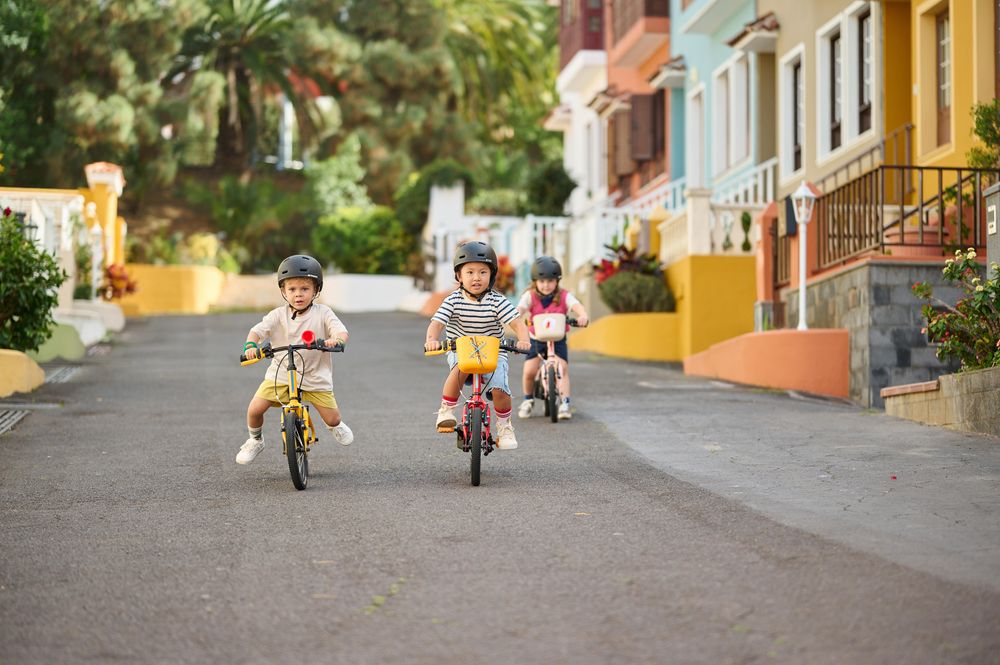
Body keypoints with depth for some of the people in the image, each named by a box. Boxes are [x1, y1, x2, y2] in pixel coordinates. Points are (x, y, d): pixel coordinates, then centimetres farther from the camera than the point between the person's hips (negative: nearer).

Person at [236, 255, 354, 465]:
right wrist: (251, 345, -36)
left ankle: (336, 426, 39)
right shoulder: (278, 315, -5)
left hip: (315, 377, -1)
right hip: (280, 374, 1)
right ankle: (255, 440, 20)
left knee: (332, 418, -2)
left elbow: (341, 332, -19)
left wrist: (336, 339, -43)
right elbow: (257, 330, -13)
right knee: (255, 409, -12)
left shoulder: (323, 314, -7)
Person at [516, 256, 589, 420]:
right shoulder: (530, 296, -7)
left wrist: (583, 316, -48)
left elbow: (576, 306, -25)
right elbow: (520, 308, -24)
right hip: (536, 338, 0)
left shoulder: (564, 296, -8)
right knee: (529, 371, -12)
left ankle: (564, 404, -15)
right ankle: (528, 399, 13)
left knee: (562, 369, -17)